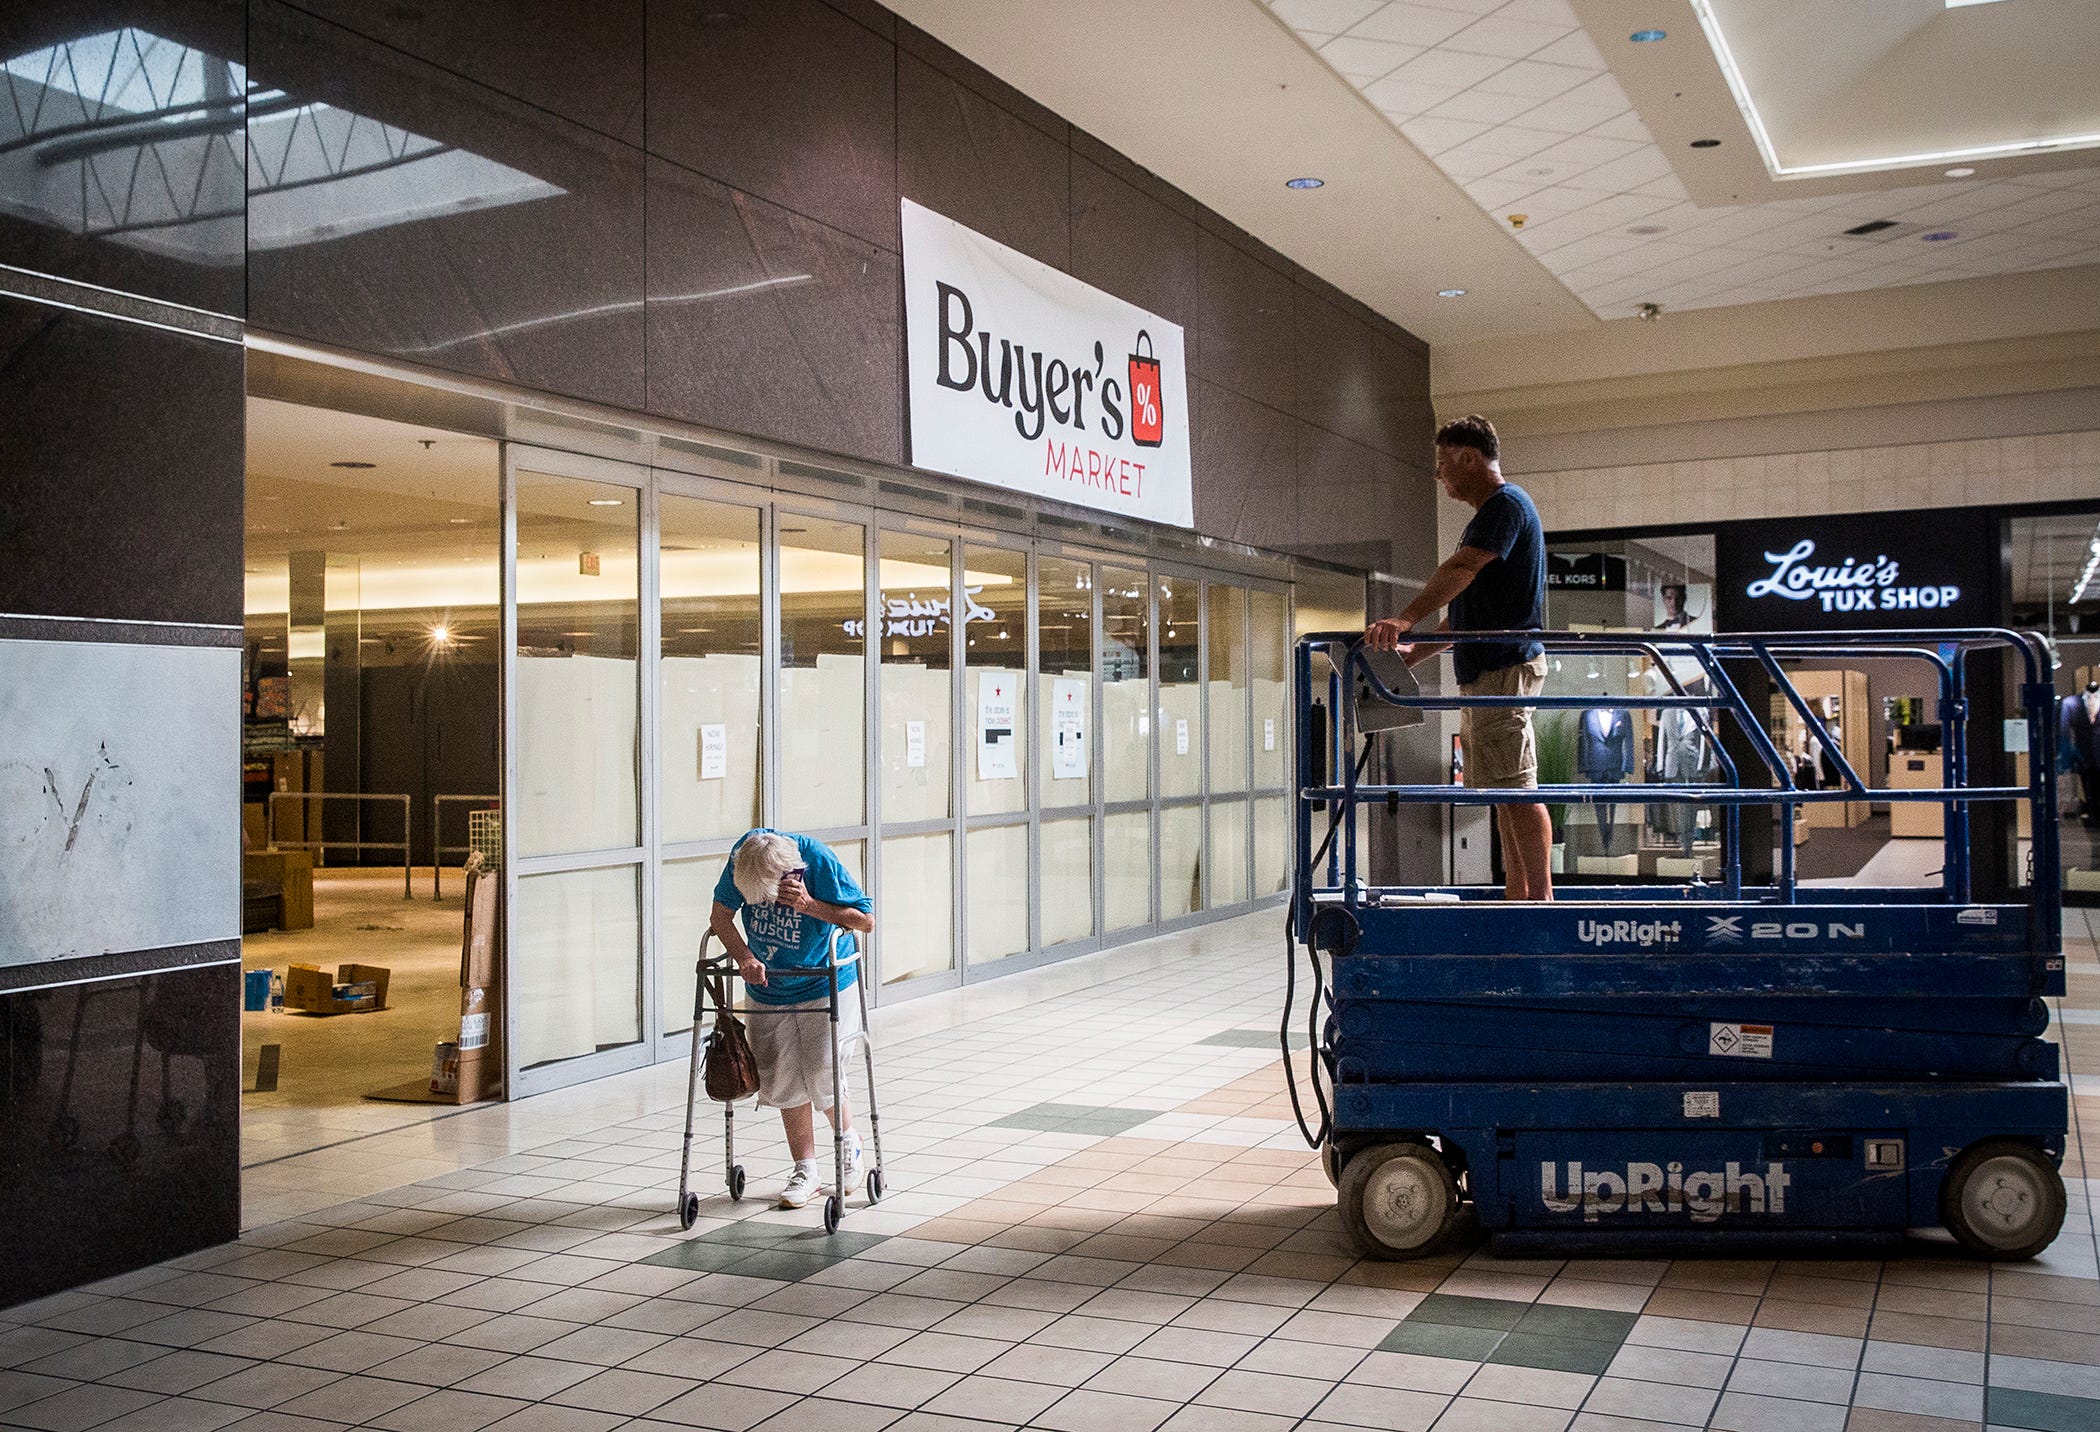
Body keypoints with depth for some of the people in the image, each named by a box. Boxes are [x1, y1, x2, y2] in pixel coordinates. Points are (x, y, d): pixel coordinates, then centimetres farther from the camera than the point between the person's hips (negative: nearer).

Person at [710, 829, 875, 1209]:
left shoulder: (819, 861, -26)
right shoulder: (743, 852, -17)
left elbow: (866, 919, -20)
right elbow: (721, 914, -10)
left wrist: (809, 905, -30)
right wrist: (745, 957, -25)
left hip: (824, 987, -4)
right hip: (767, 987, 4)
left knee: (820, 1076, -7)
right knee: (783, 1080, 3)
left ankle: (850, 1141, 23)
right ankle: (805, 1171, 17)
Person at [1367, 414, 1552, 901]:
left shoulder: (1507, 504, -9)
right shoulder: (1490, 513, 24)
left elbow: (1459, 570, -27)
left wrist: (1405, 620, -39)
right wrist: (1415, 651, 23)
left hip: (1506, 667, -11)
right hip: (1484, 670, 11)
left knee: (1516, 789, -11)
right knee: (1504, 792, 9)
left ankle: (1541, 897, -10)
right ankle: (1518, 898, 12)